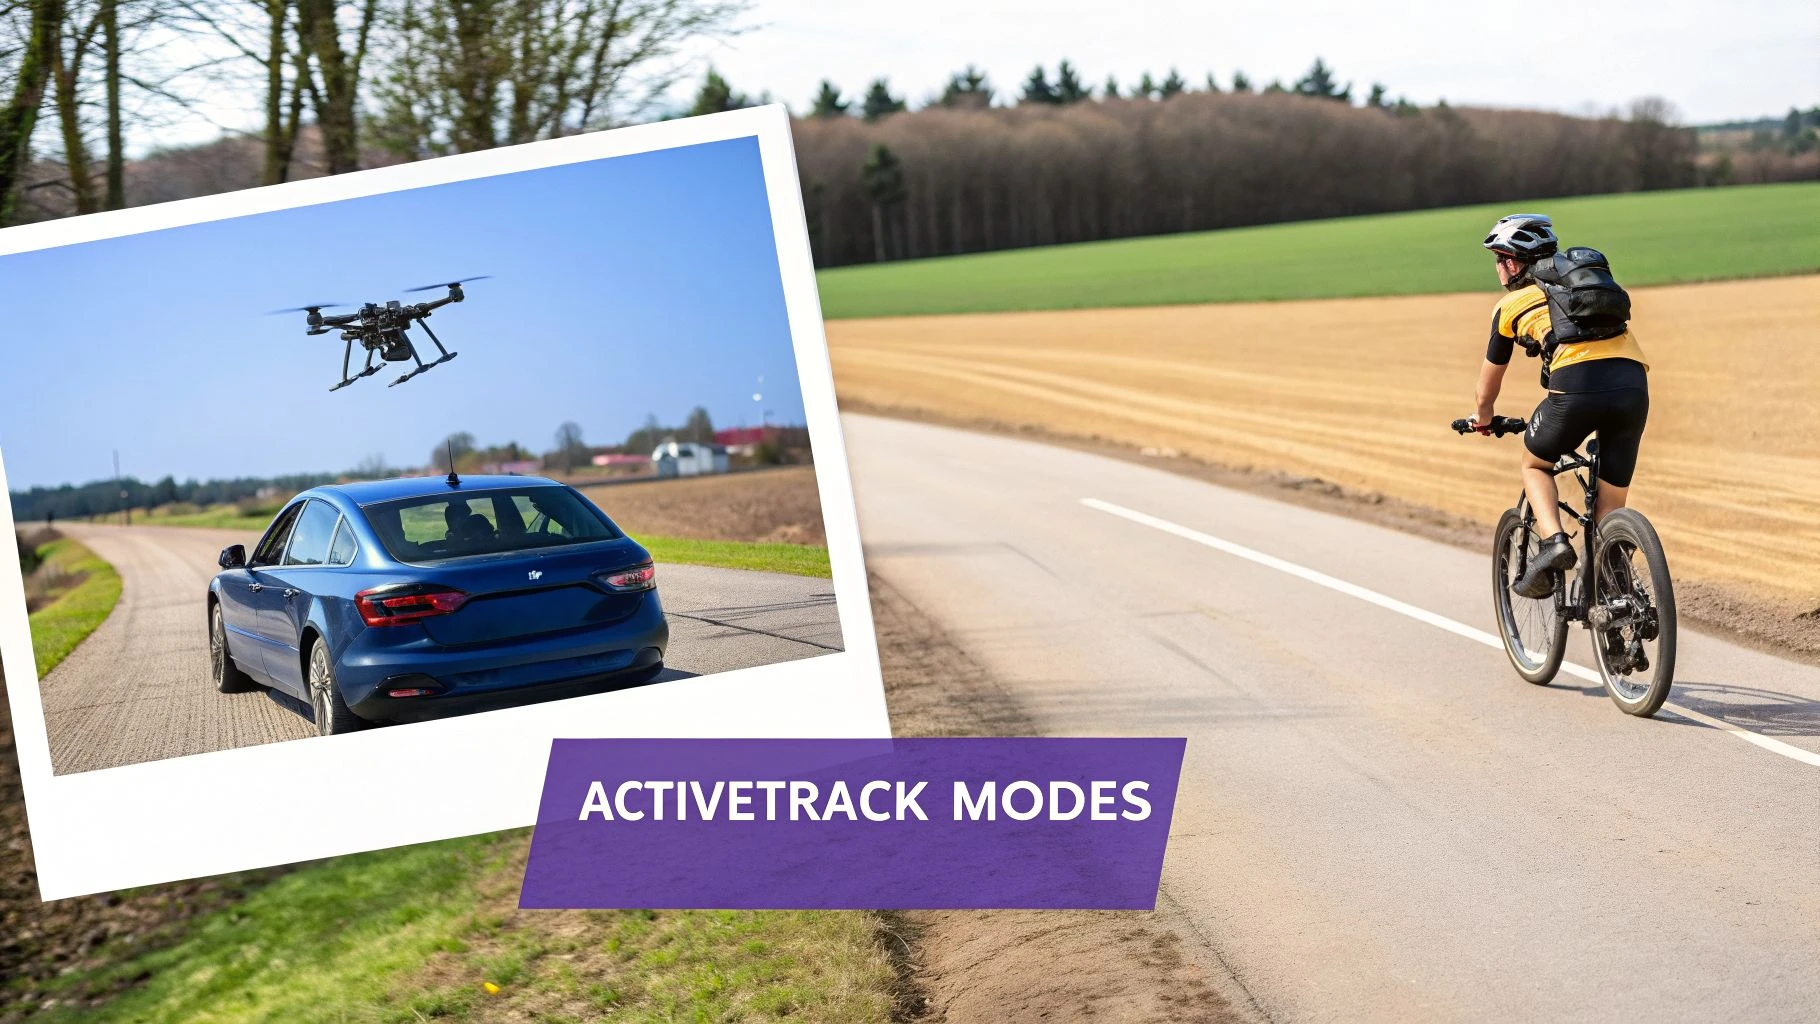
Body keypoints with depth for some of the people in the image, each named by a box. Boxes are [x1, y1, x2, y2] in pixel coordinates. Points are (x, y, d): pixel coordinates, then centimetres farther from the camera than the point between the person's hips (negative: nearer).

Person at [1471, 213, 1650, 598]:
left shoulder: (1511, 305, 20)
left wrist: (1483, 416, 53)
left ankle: (1554, 541, 1)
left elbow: (1490, 376, 33)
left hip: (1577, 383, -4)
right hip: (1633, 384, 4)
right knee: (1611, 508, 14)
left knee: (1535, 465, 23)